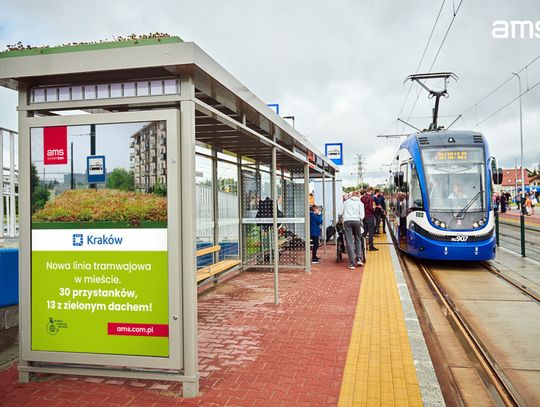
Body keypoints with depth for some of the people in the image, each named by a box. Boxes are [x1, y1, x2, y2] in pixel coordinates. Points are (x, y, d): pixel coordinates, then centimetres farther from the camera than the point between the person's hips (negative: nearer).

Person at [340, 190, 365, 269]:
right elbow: (362, 216, 5)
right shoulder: (360, 203, 14)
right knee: (358, 240, 16)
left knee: (349, 242, -2)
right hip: (356, 221, 0)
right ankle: (359, 259, 4)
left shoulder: (346, 202, 20)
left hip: (347, 221, 0)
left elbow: (341, 213, 18)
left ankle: (352, 263, -5)